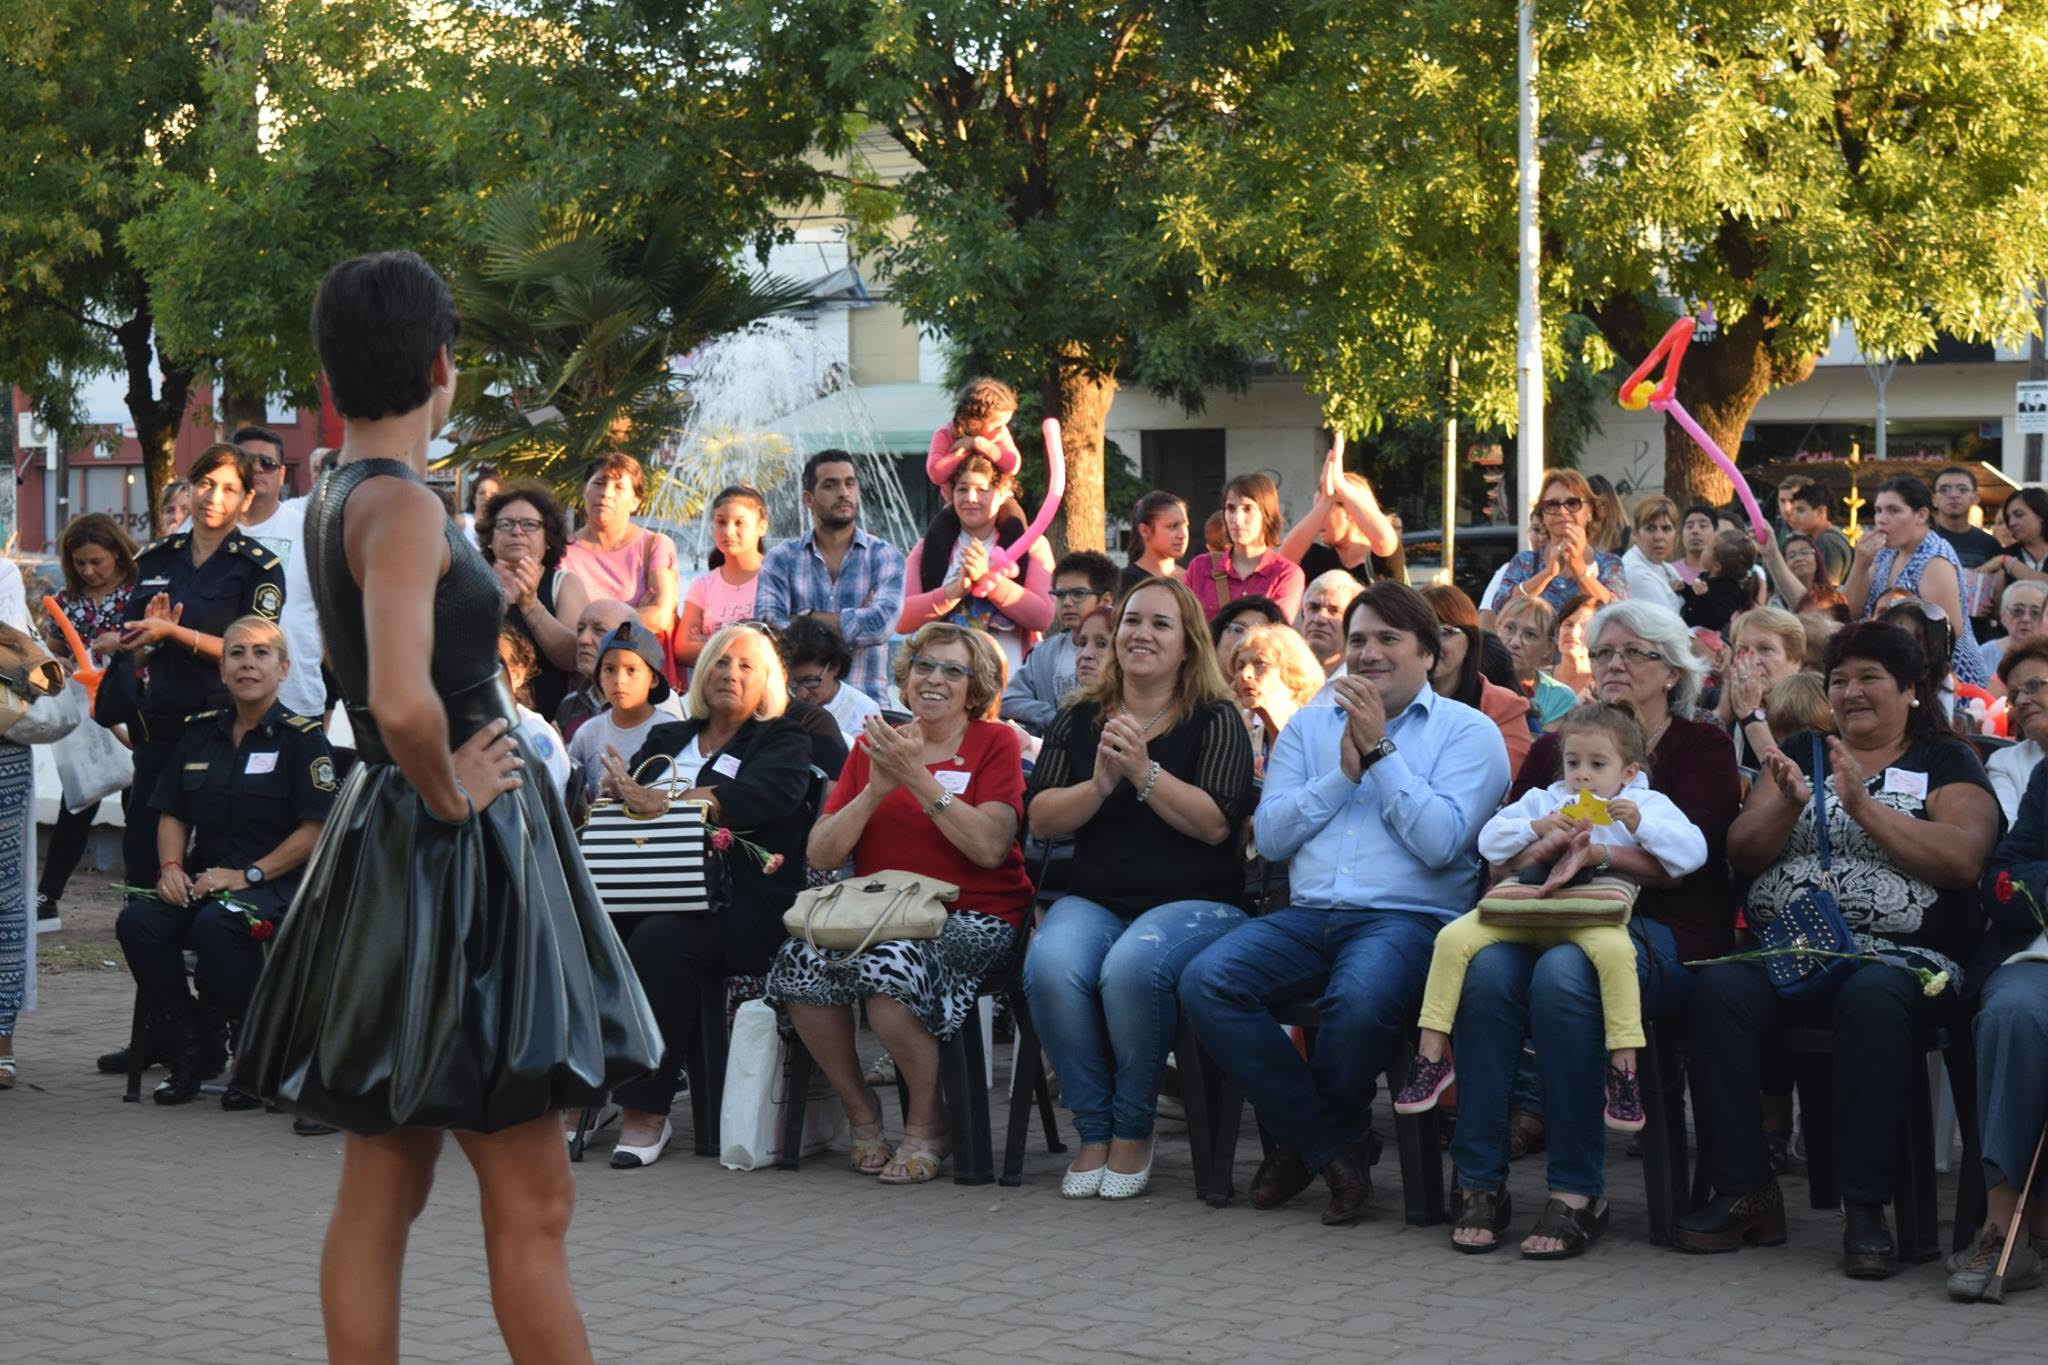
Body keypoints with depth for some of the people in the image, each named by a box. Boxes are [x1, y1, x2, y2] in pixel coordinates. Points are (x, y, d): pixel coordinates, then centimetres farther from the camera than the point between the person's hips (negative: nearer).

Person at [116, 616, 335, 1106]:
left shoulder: (302, 737, -2)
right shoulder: (200, 732, 16)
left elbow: (316, 829, -9)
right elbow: (171, 814, 18)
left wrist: (249, 875, -17)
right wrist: (171, 867, -3)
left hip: (279, 882, -5)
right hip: (204, 878, 5)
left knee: (216, 924, -36)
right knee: (138, 921, -24)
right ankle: (189, 1053, -9)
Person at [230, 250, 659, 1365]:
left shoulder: (334, 500, 12)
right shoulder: (401, 506, -16)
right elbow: (403, 704, -31)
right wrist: (449, 795, -16)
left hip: (392, 846, 10)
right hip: (454, 853, -10)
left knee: (380, 1193, 10)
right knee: (532, 1203, -6)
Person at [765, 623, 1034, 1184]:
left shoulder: (995, 743, 4)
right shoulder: (874, 743, 14)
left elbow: (989, 848, -13)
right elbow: (819, 855, 6)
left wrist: (919, 779, -14)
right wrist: (876, 789, -8)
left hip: (971, 918, -4)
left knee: (888, 967, -34)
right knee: (801, 960, -26)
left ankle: (928, 1126, -8)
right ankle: (860, 1112, -4)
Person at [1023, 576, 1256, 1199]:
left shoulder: (1214, 721, 3)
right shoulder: (1079, 721, 14)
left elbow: (1216, 822, -11)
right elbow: (1042, 818, 4)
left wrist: (1144, 773, -19)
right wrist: (1098, 786, -13)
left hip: (1192, 902, -3)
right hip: (1092, 901, 3)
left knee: (1132, 967, -36)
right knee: (1049, 967, -30)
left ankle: (1134, 1134, -15)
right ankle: (1092, 1131, -15)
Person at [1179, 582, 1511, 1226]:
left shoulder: (1468, 732, 8)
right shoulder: (1309, 726, 21)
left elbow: (1441, 842, -9)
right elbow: (1269, 834, 10)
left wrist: (1379, 750, -6)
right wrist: (1344, 771, -1)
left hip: (1409, 918, -5)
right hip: (1307, 917, 5)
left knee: (1359, 999, -39)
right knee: (1204, 981, -23)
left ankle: (1304, 1135, -5)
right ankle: (1335, 1146, -11)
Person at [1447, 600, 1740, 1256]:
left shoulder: (1701, 746, 9)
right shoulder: (1554, 747, 21)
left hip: (1661, 931, -4)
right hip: (1555, 920, 4)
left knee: (1563, 973, -36)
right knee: (1487, 967, -31)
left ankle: (1577, 1193, -29)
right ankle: (1479, 1183, -27)